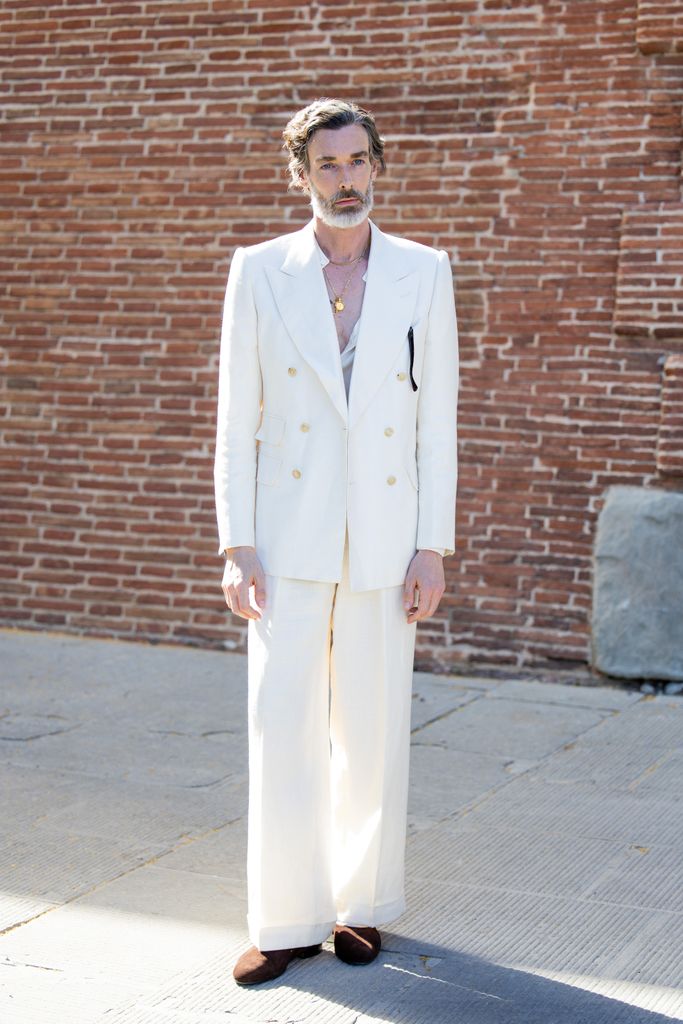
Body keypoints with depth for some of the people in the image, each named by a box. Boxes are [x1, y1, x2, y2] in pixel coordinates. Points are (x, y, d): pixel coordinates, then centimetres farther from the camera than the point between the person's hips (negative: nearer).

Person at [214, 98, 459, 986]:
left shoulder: (424, 274, 4)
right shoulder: (259, 272, 3)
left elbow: (438, 420, 3)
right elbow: (237, 420, 2)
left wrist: (434, 547, -3)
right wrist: (236, 546, -5)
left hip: (384, 540, 1)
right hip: (289, 539, 0)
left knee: (374, 735, 7)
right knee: (283, 733, -1)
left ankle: (363, 906, 22)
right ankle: (288, 922, 10)